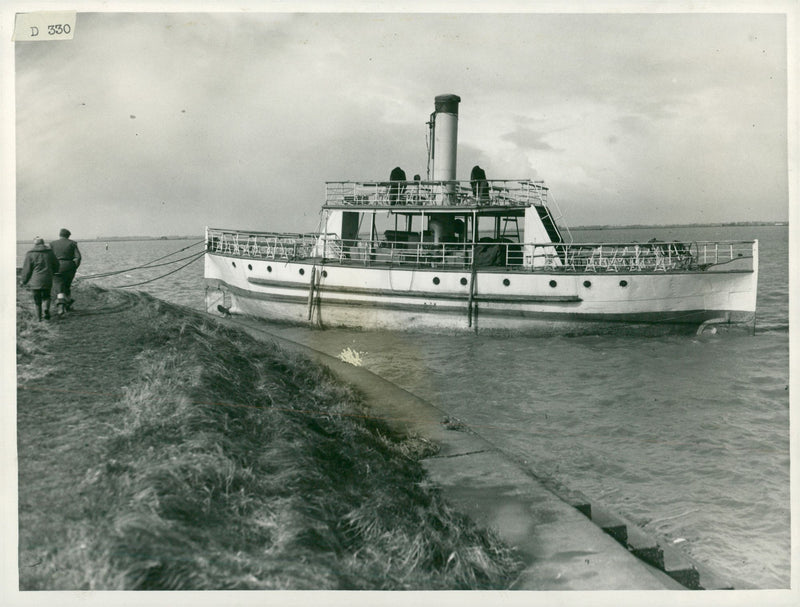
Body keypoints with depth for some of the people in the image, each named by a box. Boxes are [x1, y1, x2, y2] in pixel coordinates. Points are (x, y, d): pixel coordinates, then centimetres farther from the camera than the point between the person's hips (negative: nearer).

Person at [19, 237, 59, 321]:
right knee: (46, 296, 18)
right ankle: (47, 309, -8)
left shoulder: (30, 254, -8)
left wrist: (23, 280, 7)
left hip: (35, 280, -2)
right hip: (47, 280, 2)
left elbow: (26, 269, -6)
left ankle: (39, 317, 11)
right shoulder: (49, 252, 2)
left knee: (37, 299, 8)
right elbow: (56, 265, 11)